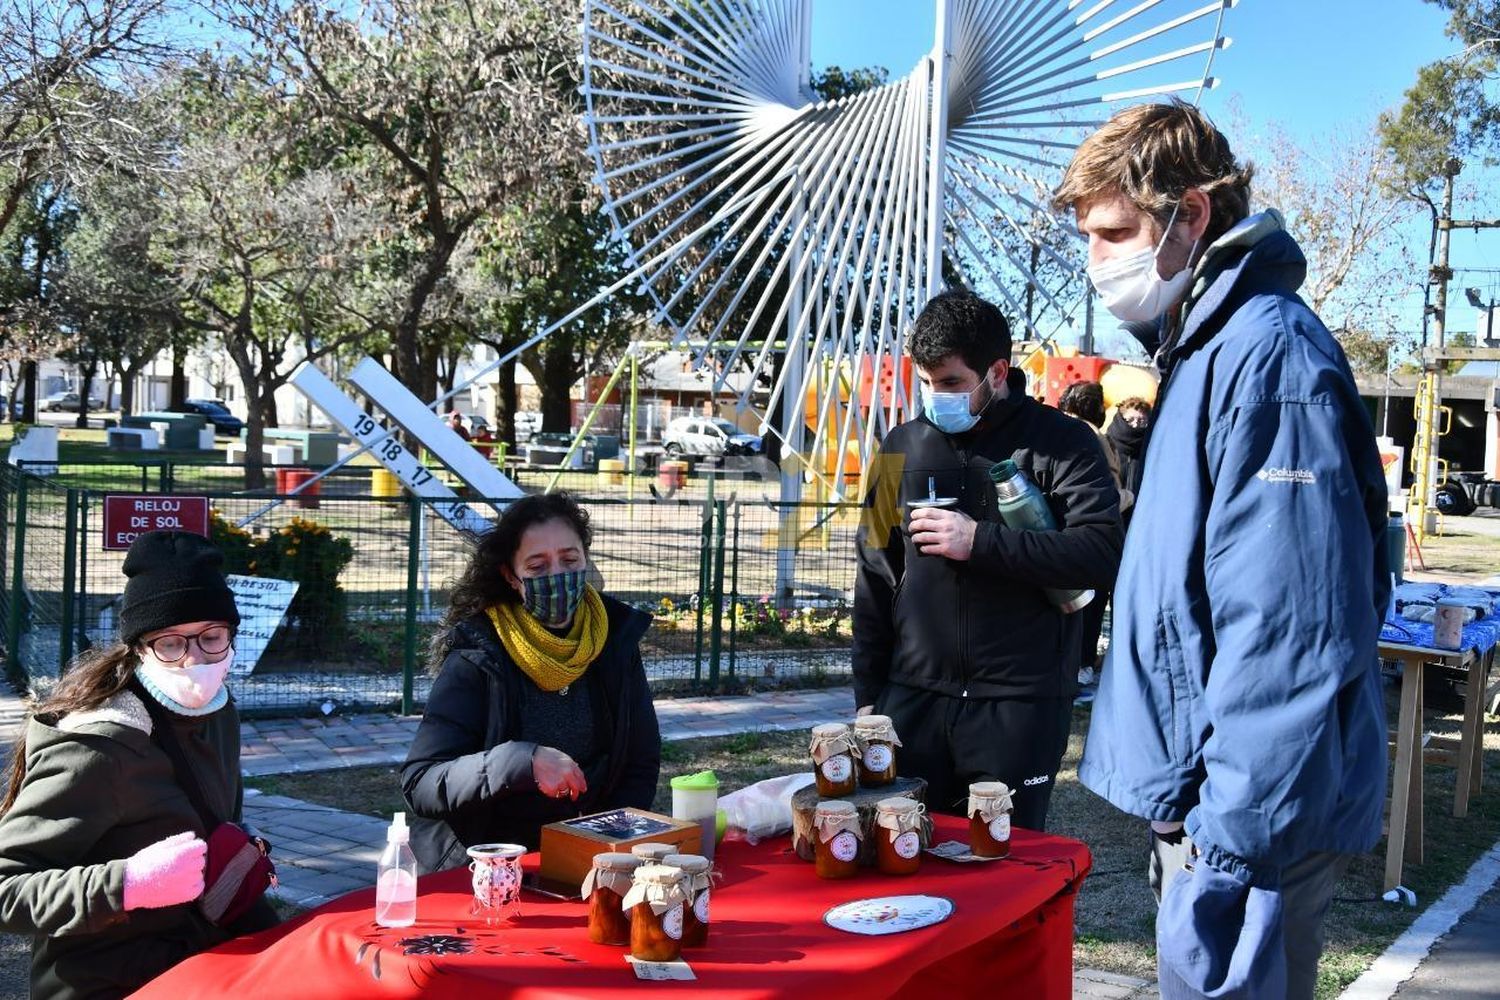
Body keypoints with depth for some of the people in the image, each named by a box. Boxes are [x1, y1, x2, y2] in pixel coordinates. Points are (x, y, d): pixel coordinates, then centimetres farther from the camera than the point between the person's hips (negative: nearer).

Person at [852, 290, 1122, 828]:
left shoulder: (1060, 442, -1)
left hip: (1020, 707, -4)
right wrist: (867, 695, 13)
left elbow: (1102, 553, -15)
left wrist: (981, 541, -17)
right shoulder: (903, 447, 12)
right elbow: (875, 578, 16)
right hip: (913, 701, 4)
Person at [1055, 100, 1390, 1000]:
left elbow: (1286, 629, -24)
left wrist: (1234, 839, -23)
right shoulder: (1203, 349, 14)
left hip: (1255, 819, -10)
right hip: (1205, 795, 10)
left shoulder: (1269, 356, -18)